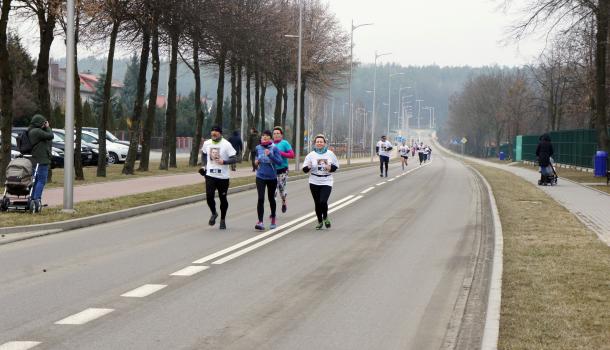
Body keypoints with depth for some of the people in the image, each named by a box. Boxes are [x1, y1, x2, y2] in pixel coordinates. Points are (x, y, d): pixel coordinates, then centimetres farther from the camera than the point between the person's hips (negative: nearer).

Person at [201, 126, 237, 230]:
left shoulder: (226, 144, -9)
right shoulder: (207, 143, 4)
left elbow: (234, 159, -10)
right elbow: (204, 155, 24)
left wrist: (224, 162, -26)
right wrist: (204, 166, 10)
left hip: (223, 176, -2)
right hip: (210, 175, 2)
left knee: (223, 198, 7)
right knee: (209, 196, -10)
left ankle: (222, 220, 25)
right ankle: (213, 213, 18)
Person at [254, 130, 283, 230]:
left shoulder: (274, 148, -8)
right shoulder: (258, 148, 3)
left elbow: (279, 162, -16)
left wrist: (270, 155, -27)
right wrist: (256, 161, -1)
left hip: (272, 177, -1)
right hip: (260, 177, 1)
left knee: (271, 198, 15)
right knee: (260, 199, -12)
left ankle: (273, 218, 37)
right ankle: (260, 222, -16)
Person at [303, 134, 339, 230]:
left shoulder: (330, 154, 3)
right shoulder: (311, 155, 0)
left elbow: (336, 166, 12)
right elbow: (304, 169, -1)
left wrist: (330, 167, -10)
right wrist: (308, 167, -24)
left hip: (326, 182, -1)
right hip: (314, 182, 1)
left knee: (323, 201, -15)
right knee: (317, 203, 6)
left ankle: (325, 217, 13)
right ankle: (320, 221, 24)